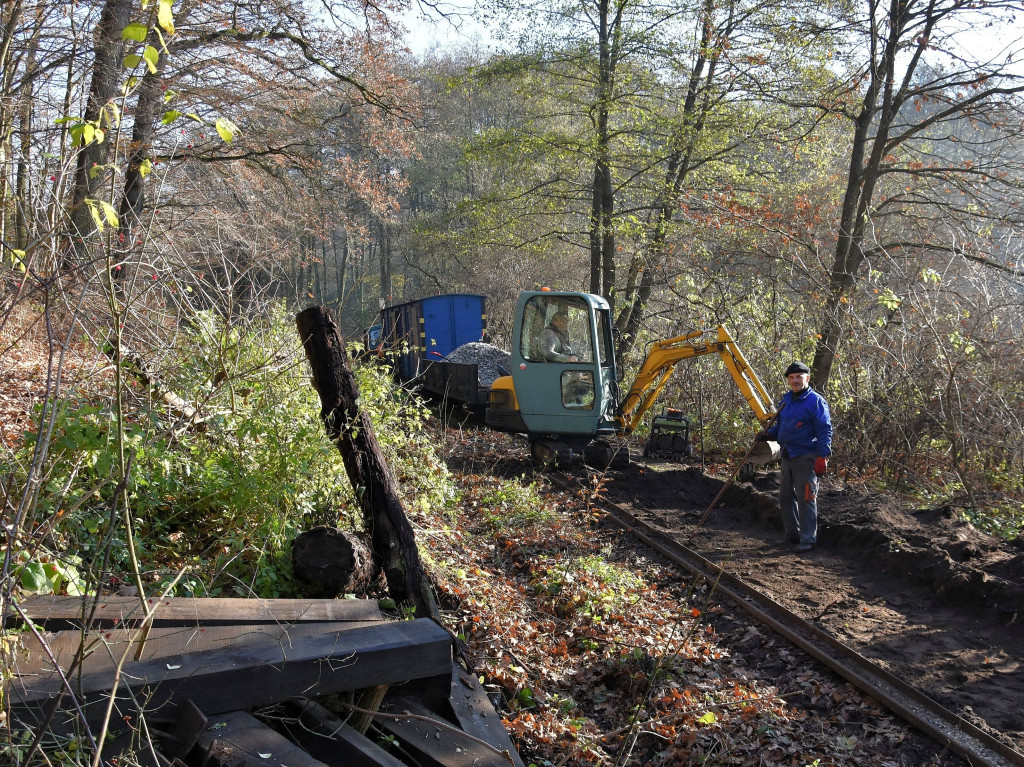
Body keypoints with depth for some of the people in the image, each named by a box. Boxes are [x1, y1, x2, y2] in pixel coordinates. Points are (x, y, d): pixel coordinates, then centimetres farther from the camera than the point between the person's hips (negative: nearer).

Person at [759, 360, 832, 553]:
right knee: (786, 496, 15)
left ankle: (808, 539, 2)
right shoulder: (785, 400, 13)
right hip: (787, 457, 8)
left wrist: (822, 457, -20)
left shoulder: (815, 401, -10)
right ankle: (793, 534, 27)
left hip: (806, 458, -8)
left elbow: (825, 431, -13)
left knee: (806, 499, -6)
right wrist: (768, 434, 3)